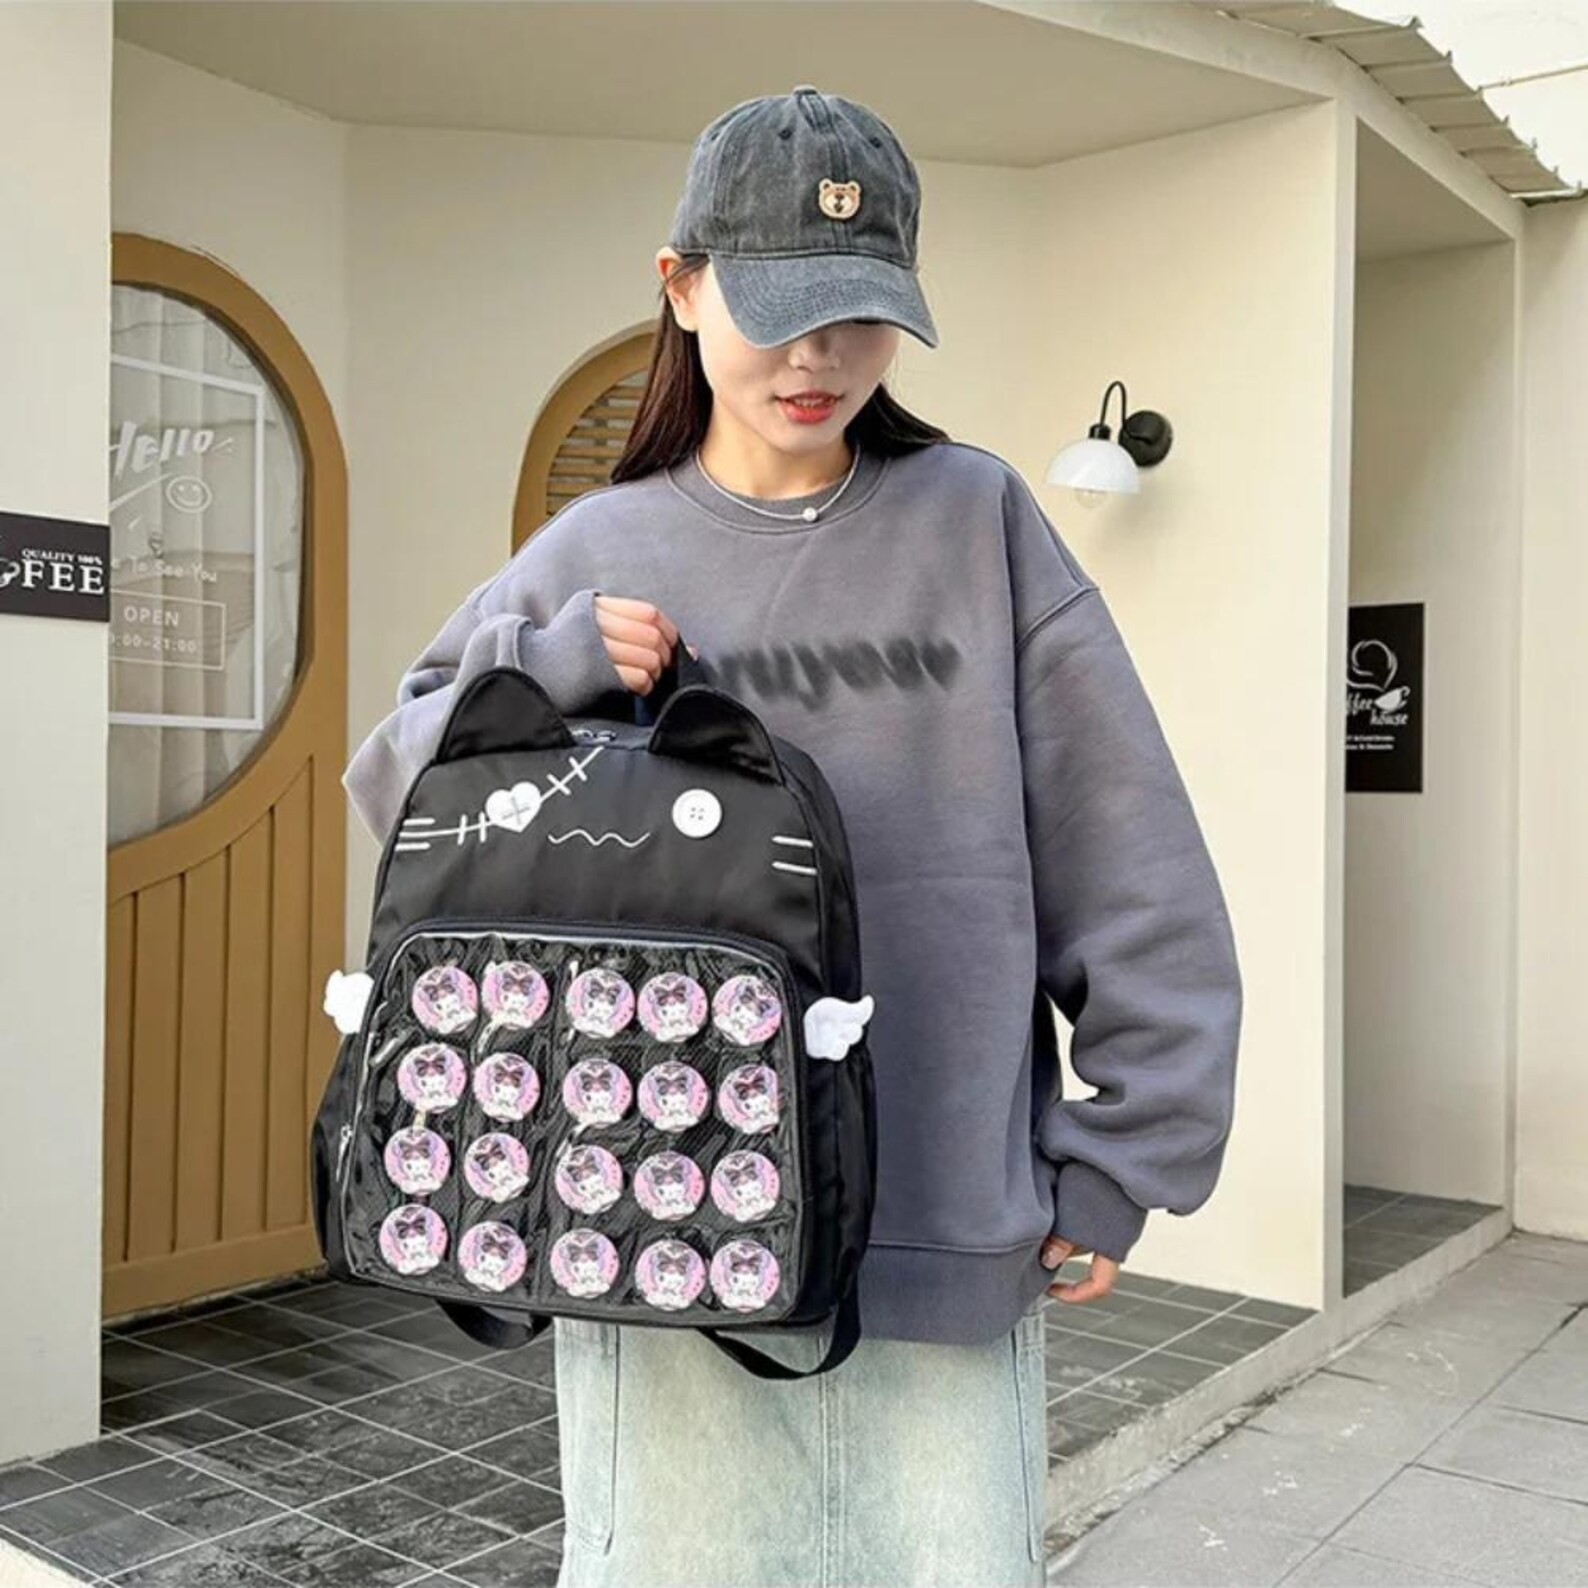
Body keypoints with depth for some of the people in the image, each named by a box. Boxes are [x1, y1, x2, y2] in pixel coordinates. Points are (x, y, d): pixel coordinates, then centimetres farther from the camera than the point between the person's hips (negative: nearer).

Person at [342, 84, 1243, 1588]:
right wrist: (544, 675, -9)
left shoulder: (978, 517, 2)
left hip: (950, 1228, 0)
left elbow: (1127, 858, 2)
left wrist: (1130, 1154, 1)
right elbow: (391, 777, 10)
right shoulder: (601, 553, 5)